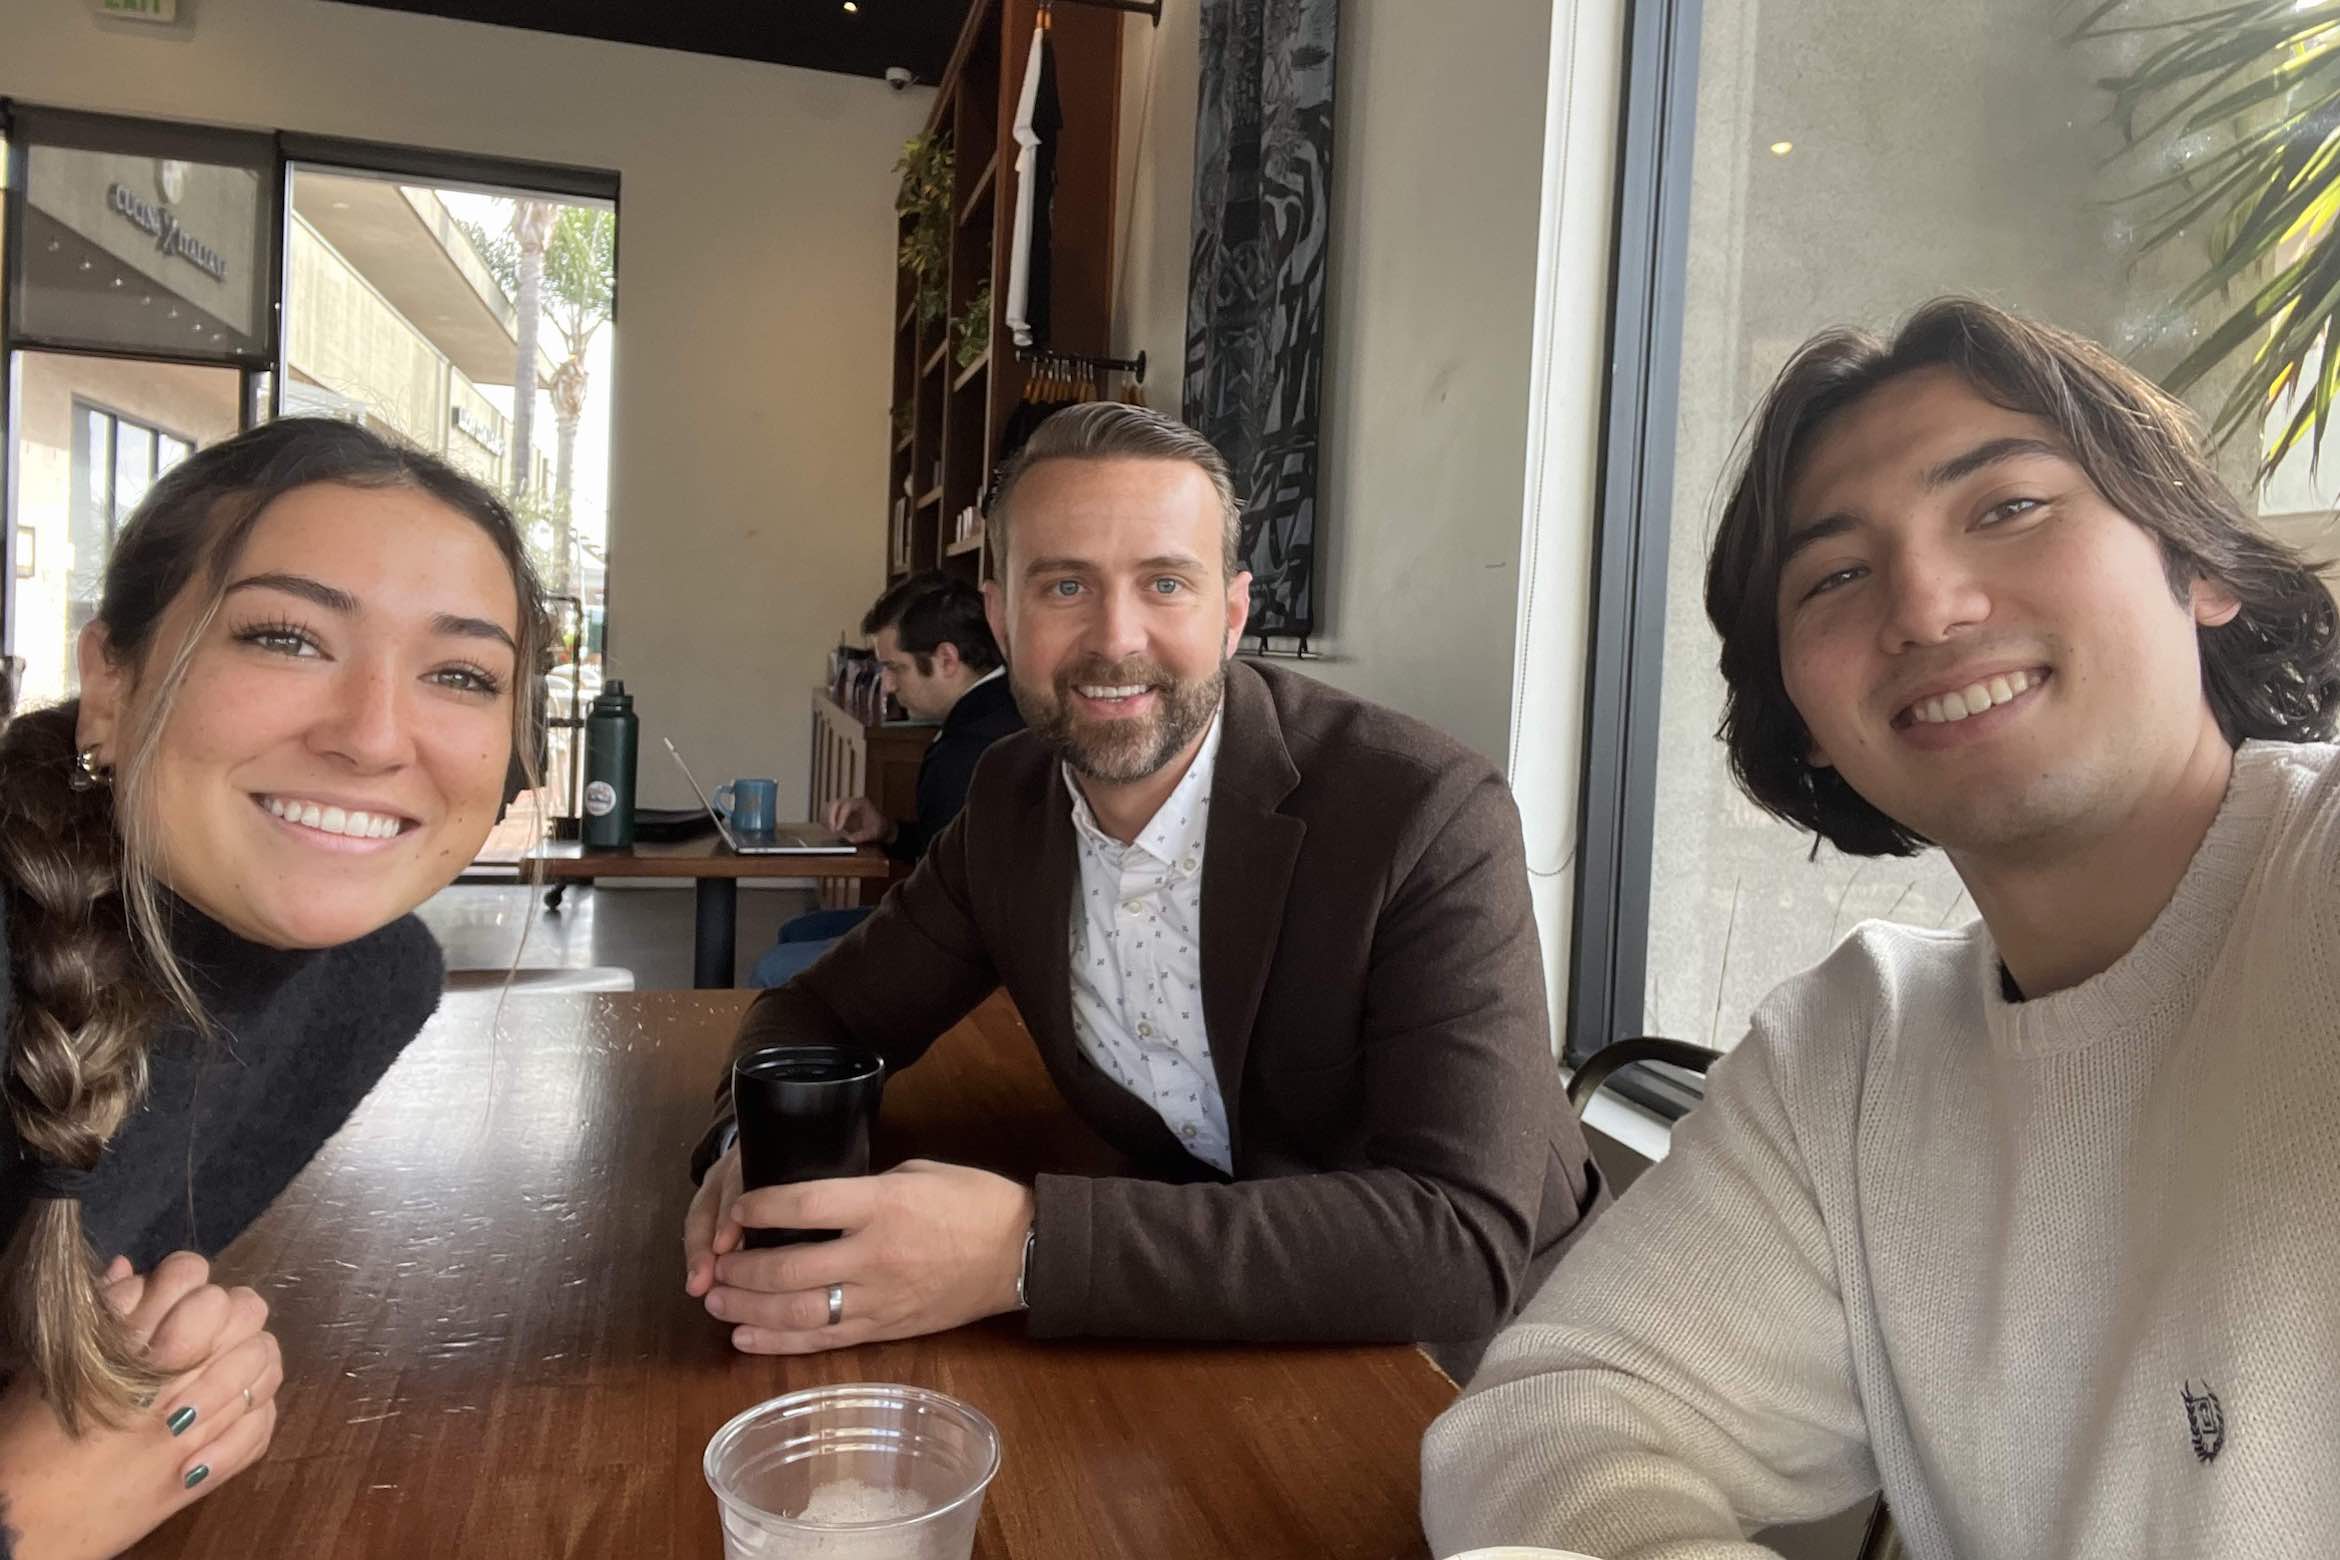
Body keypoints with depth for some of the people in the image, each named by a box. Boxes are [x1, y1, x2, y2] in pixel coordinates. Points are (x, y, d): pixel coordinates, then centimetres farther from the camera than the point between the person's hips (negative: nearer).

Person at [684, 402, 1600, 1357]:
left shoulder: (1430, 818, -24)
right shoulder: (1014, 799, -6)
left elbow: (1466, 1243, -31)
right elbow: (822, 1011, 5)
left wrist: (1026, 1248, -38)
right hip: (1216, 1324, 5)